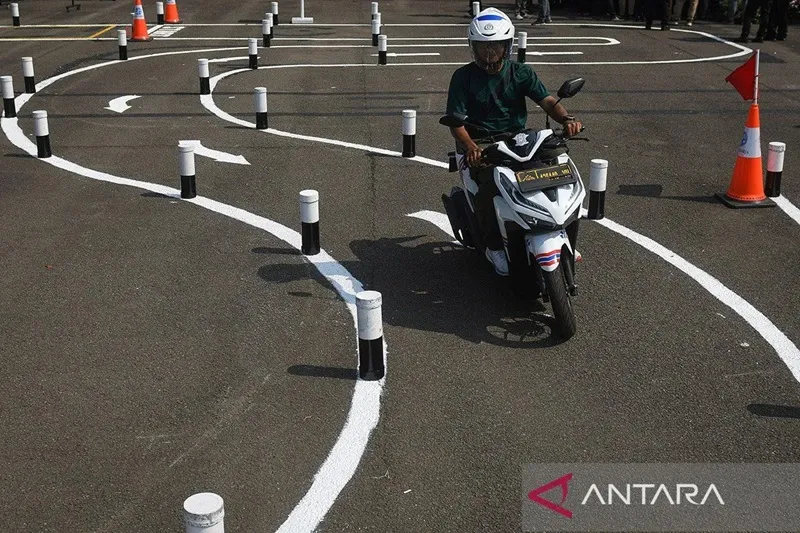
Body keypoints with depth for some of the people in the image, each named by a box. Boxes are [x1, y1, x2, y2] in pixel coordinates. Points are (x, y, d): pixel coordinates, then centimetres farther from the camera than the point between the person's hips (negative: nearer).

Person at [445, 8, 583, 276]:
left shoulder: (521, 73, 7)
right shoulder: (463, 76, 0)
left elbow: (548, 101, -6)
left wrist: (566, 119, -29)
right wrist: (470, 147, -29)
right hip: (480, 142, -3)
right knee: (491, 181, -34)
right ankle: (494, 245, -18)